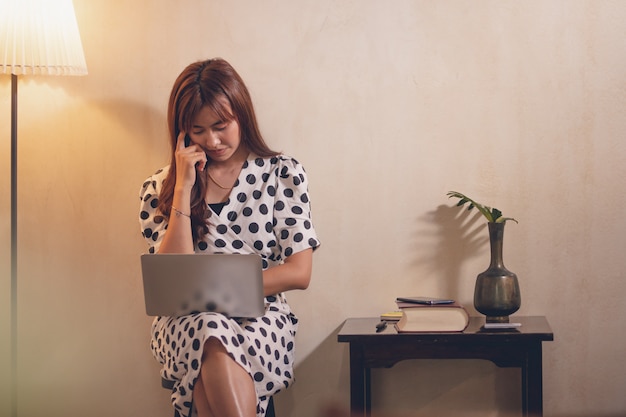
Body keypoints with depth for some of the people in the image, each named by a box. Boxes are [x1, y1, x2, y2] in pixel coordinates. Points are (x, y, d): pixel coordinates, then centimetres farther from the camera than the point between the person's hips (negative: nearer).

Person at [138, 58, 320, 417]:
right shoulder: (161, 188, 10)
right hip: (184, 323, 1)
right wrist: (185, 187, -5)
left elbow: (299, 272, 2)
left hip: (262, 319, 0)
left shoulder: (284, 173, 7)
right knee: (214, 334, -37)